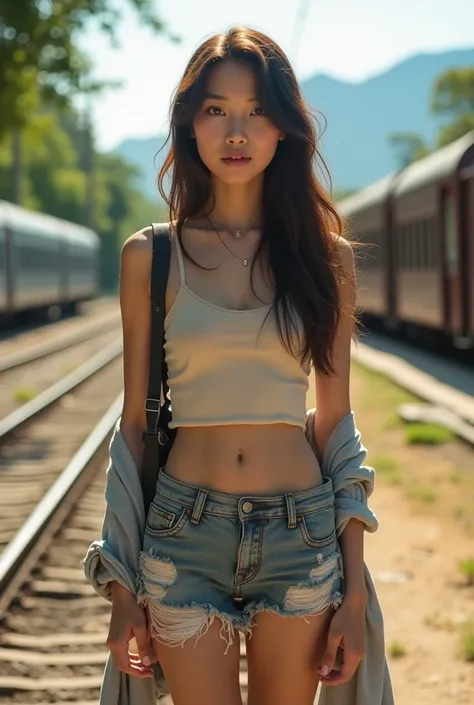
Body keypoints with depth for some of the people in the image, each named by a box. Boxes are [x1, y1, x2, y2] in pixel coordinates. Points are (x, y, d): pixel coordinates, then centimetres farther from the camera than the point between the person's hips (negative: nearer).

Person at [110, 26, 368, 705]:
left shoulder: (326, 255, 3)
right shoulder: (152, 256, 1)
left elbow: (334, 422, 4)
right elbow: (135, 422, 3)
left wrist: (355, 587, 1)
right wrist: (122, 586, 1)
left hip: (301, 535, 1)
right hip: (185, 534, -1)